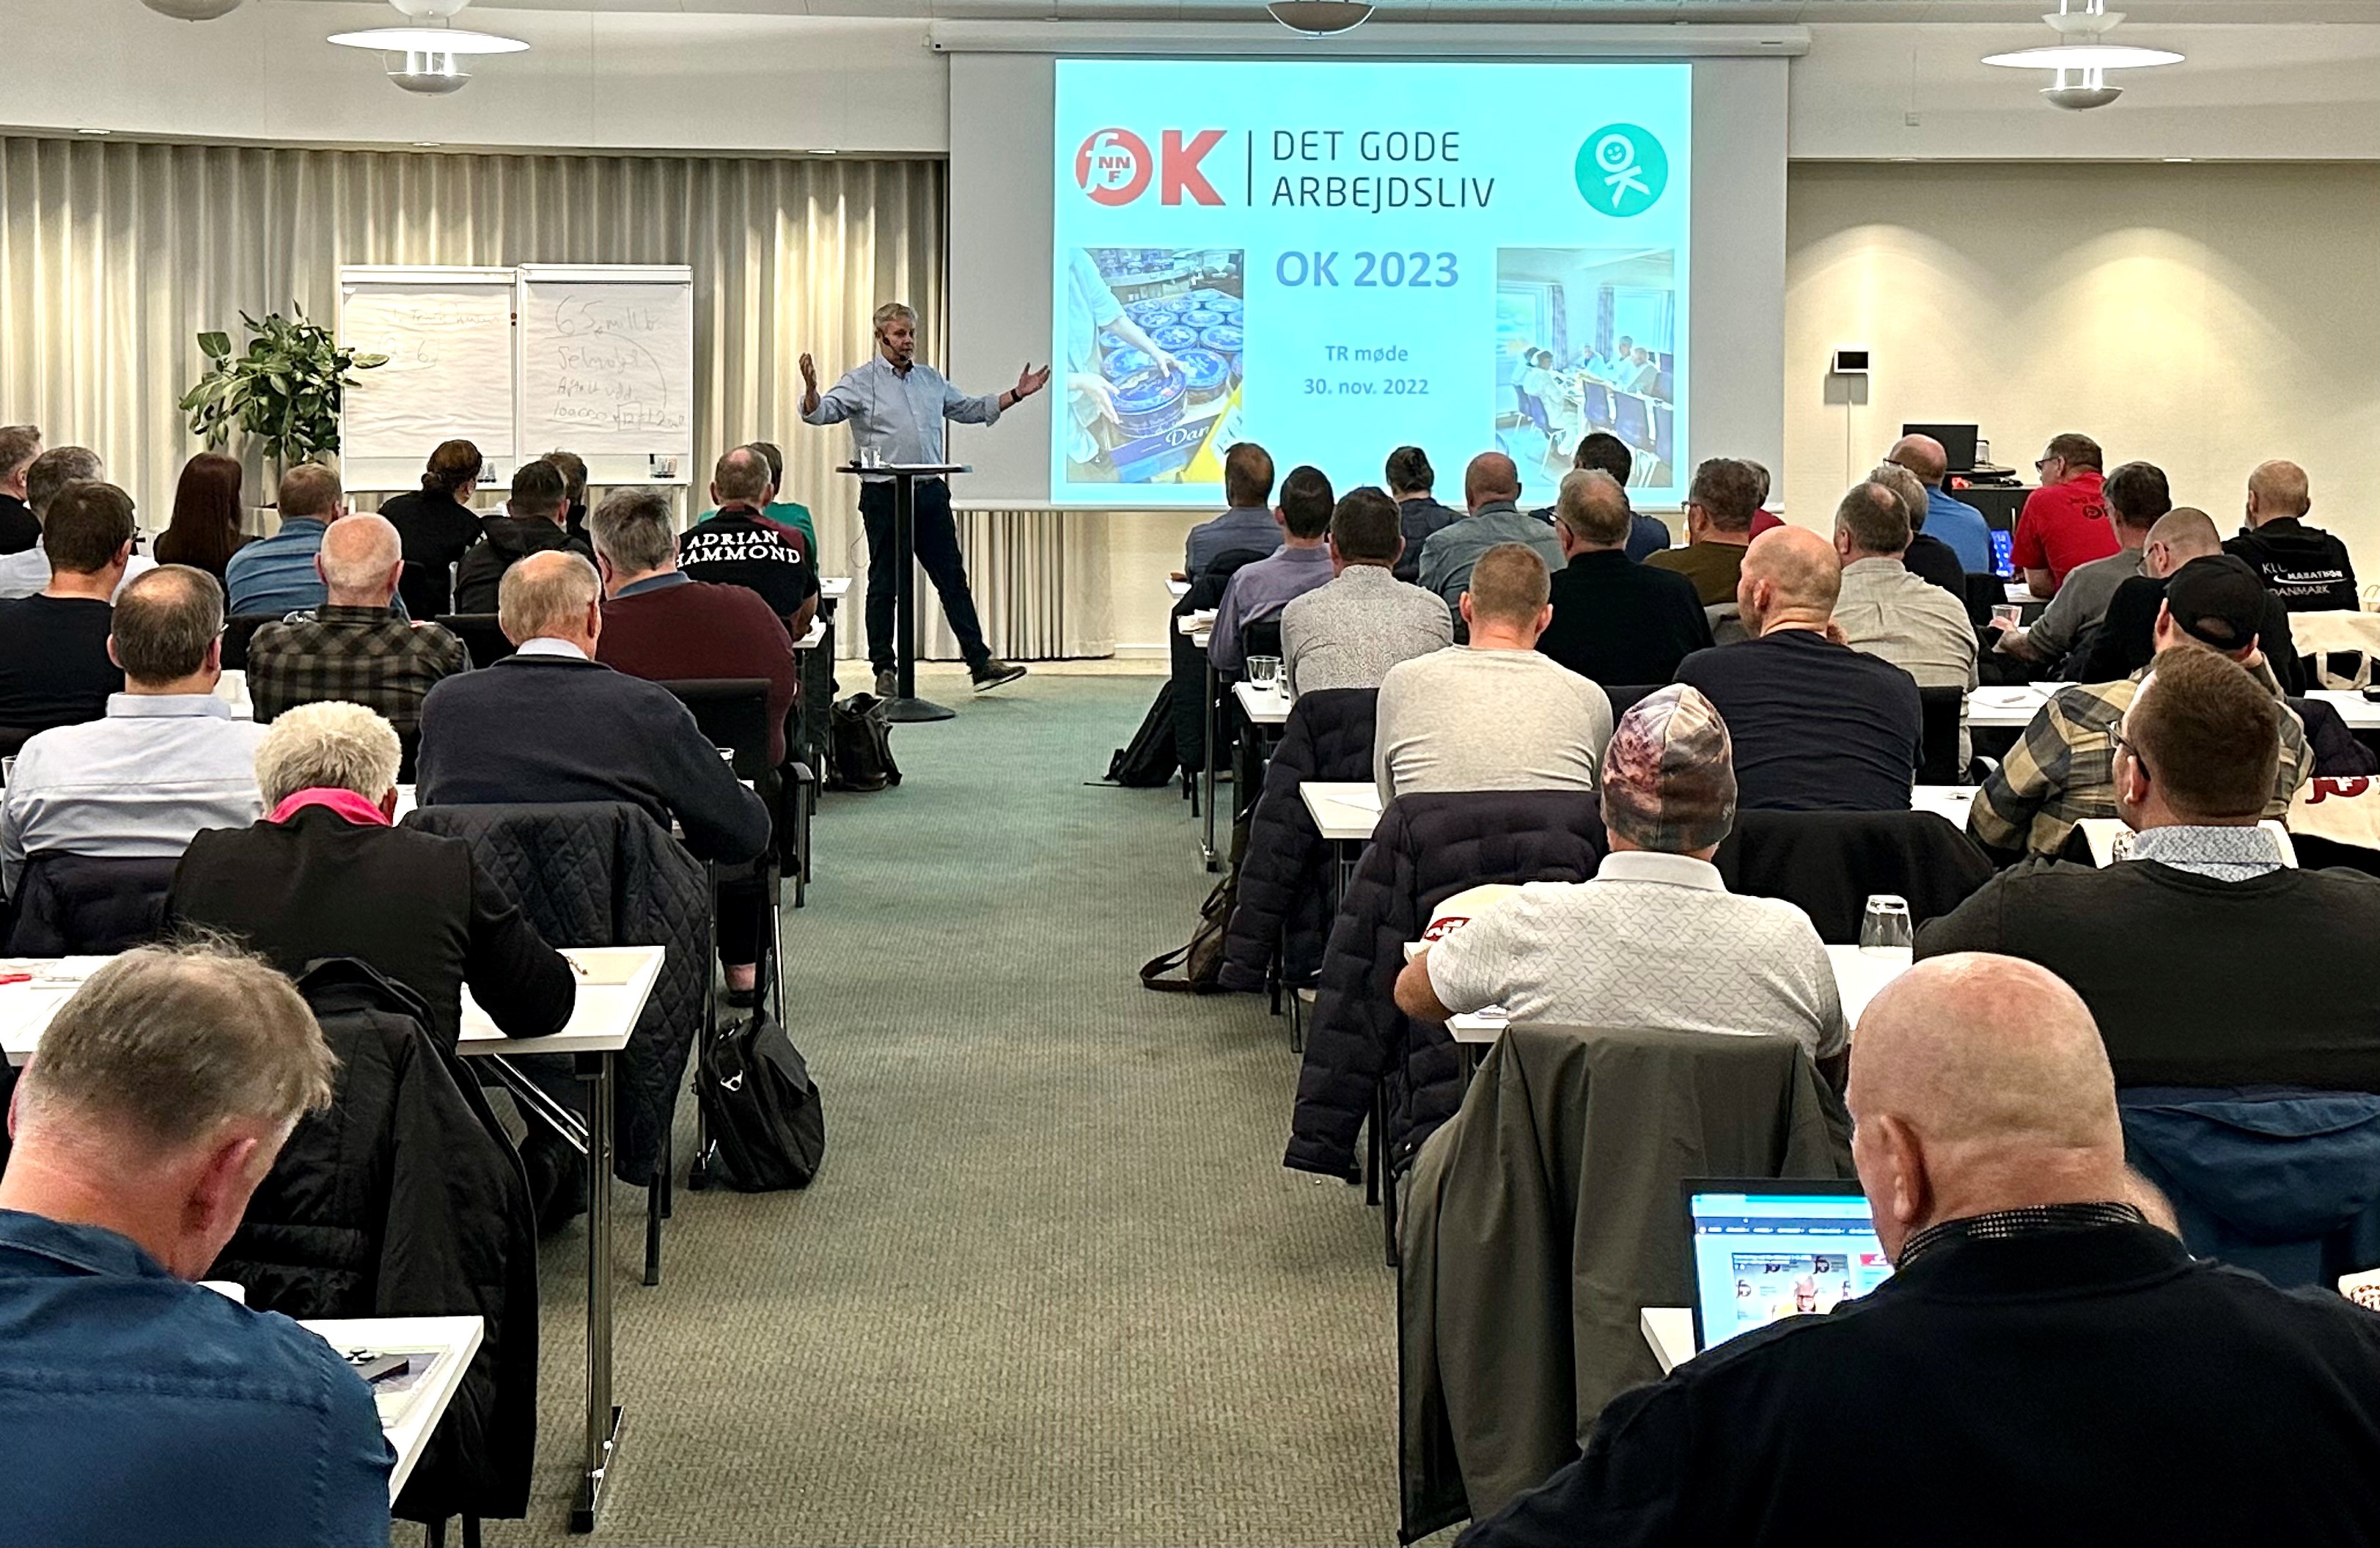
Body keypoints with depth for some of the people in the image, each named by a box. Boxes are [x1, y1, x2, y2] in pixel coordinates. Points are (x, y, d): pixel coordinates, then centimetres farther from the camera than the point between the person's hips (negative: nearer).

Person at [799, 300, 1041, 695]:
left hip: (931, 493, 4)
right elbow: (821, 413, -12)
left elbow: (970, 410, 26)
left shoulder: (930, 379, 15)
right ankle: (884, 669, 10)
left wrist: (1016, 395, 20)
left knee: (953, 578, 4)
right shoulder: (860, 381, -1)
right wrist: (811, 388, -33)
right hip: (883, 495, -4)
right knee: (884, 584, 2)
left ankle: (980, 662, 6)